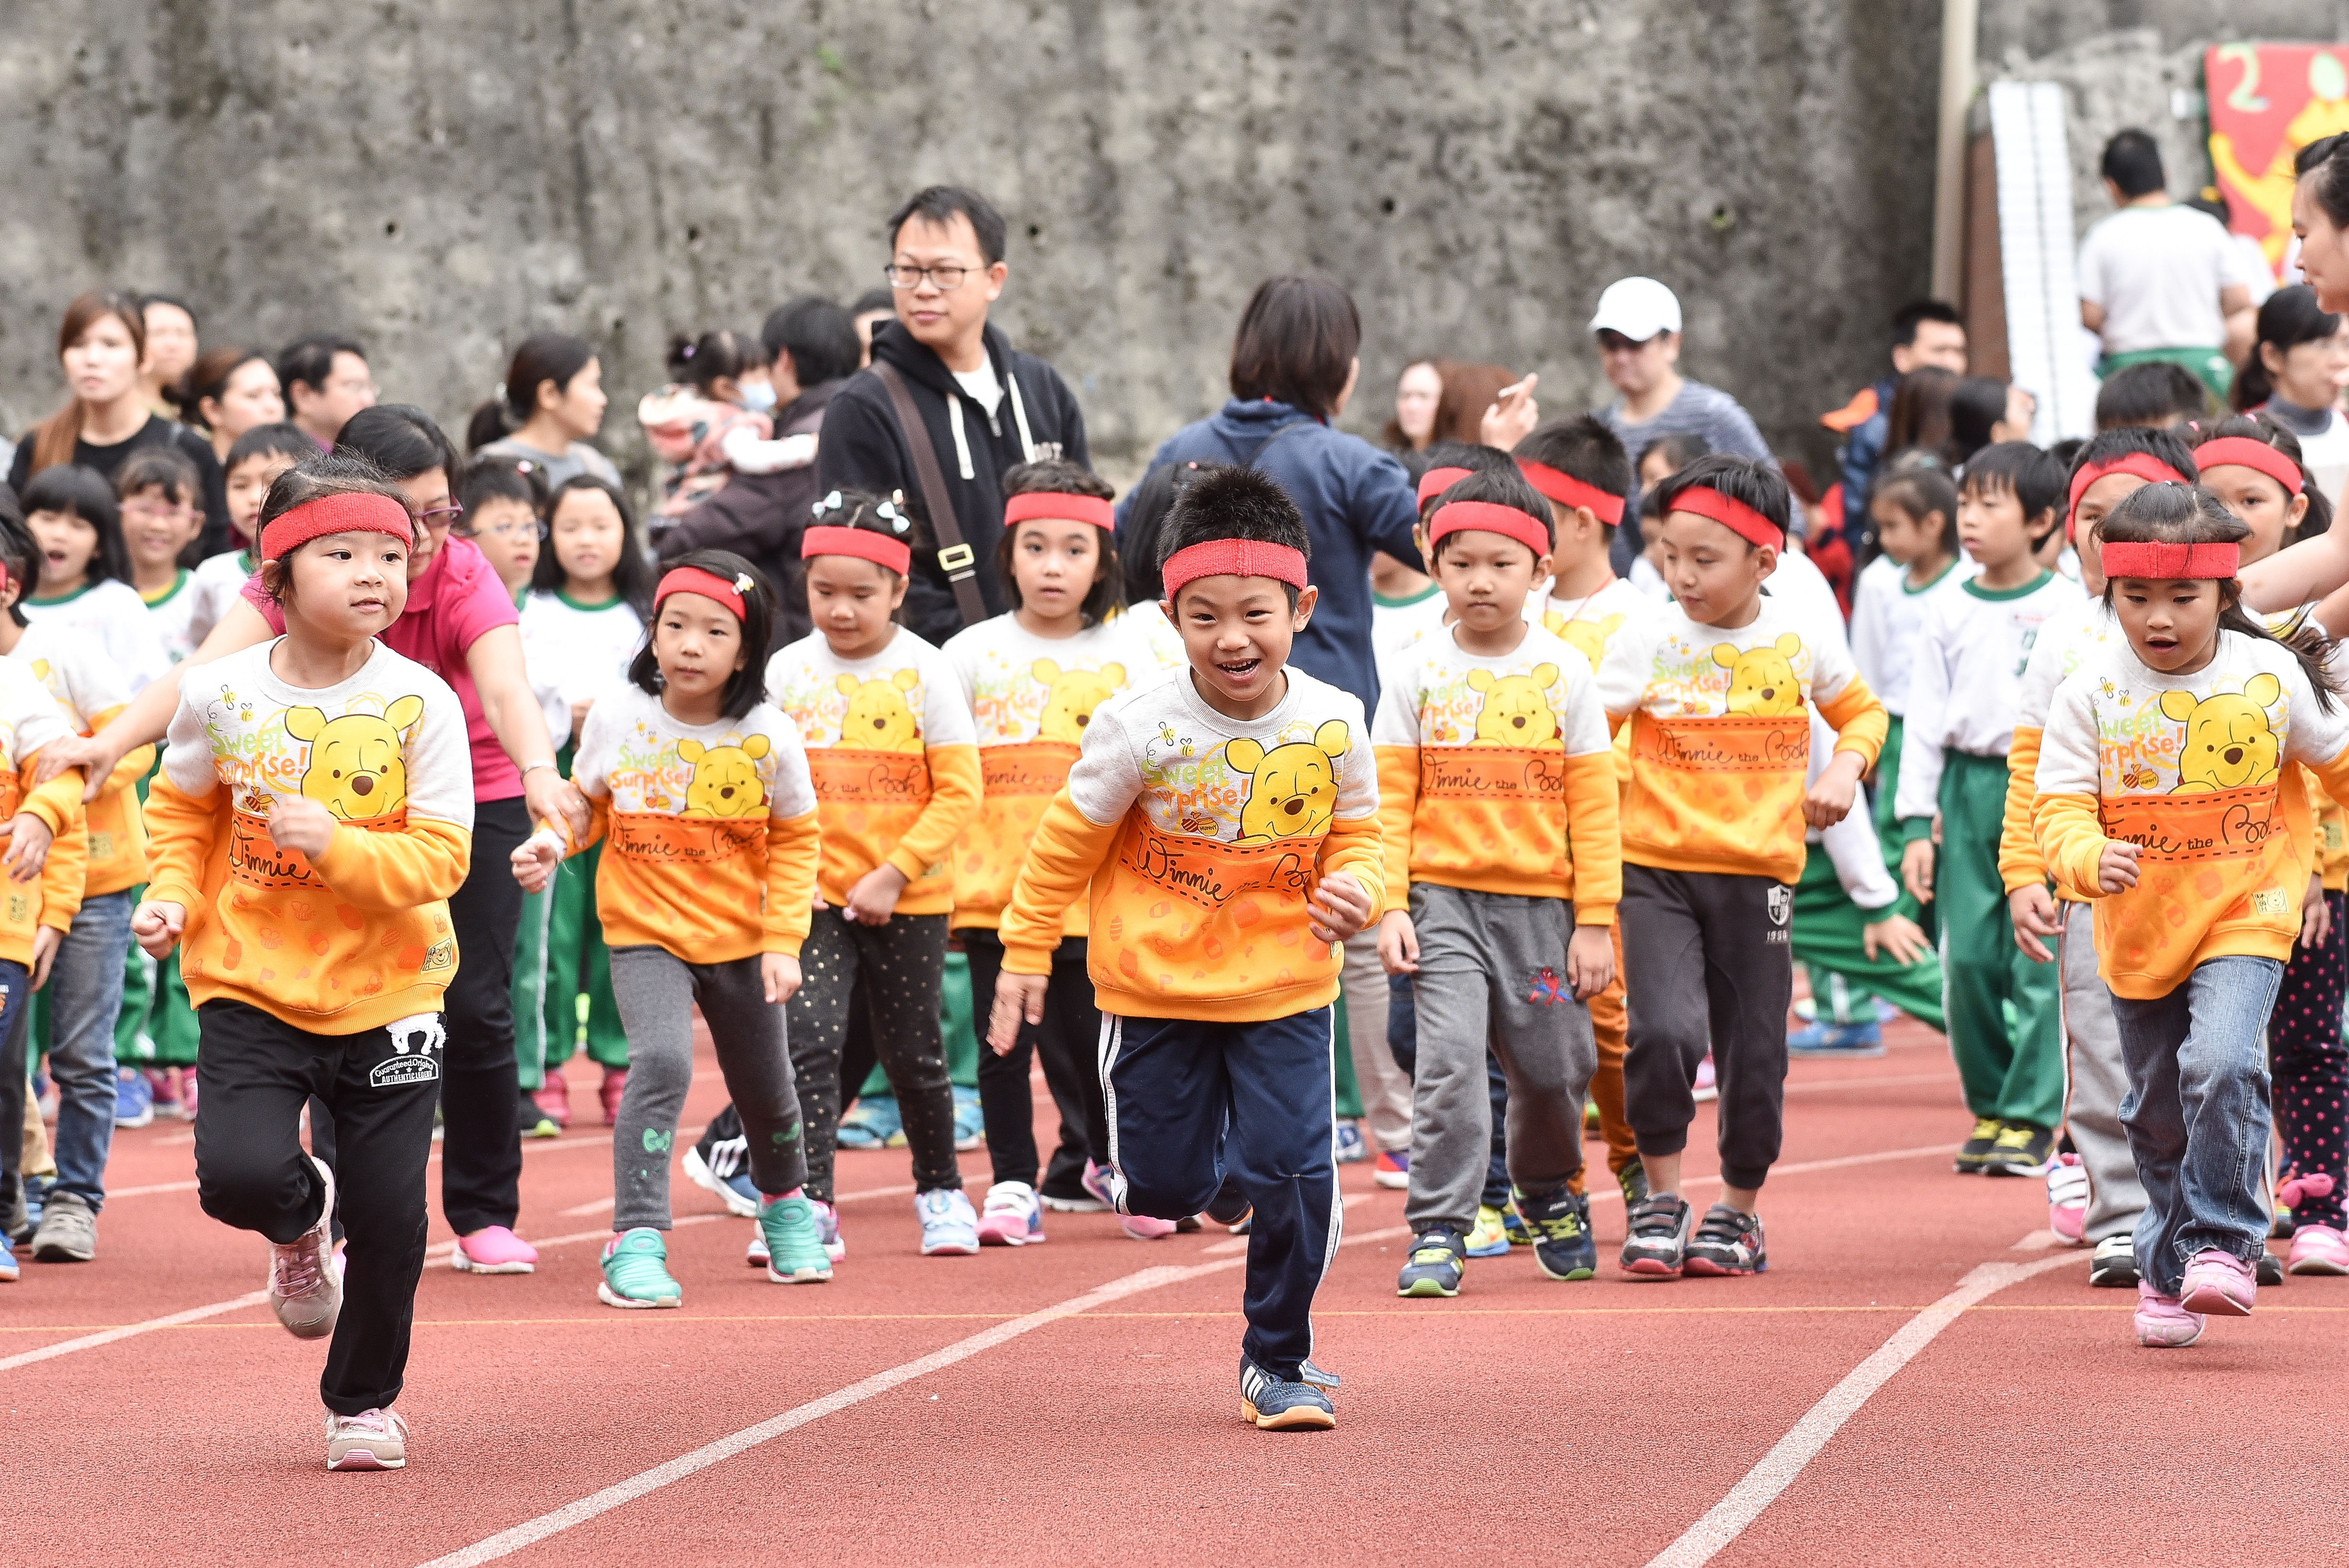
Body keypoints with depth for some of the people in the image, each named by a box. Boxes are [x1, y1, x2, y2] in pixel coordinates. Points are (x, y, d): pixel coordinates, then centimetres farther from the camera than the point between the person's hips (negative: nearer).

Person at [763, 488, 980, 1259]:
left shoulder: (925, 671, -6)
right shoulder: (788, 671, 1)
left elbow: (959, 791, -7)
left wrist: (894, 875, -14)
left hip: (909, 899, -1)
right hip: (815, 894, 1)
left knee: (912, 1052, 9)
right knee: (810, 1041, -11)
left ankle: (941, 1190, 28)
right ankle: (810, 1204, -12)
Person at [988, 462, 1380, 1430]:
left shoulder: (1333, 724, -10)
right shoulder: (1142, 728, -17)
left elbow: (1355, 834, 4)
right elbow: (1068, 842, -4)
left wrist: (1355, 890, -19)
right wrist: (1024, 956, 0)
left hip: (1285, 991, 1)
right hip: (1156, 986, -1)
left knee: (1295, 1177, -7)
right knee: (1160, 1188, 5)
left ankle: (1278, 1361, 14)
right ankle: (1226, 1178, 44)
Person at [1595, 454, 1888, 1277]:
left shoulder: (1801, 646, 1)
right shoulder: (1647, 644, -3)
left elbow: (1862, 711, 18)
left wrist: (1844, 771, 1)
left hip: (1758, 871, 1)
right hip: (1657, 868, -1)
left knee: (1754, 1054, 5)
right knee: (1662, 1031, -17)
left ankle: (1738, 1212, 25)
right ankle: (1661, 1201, 2)